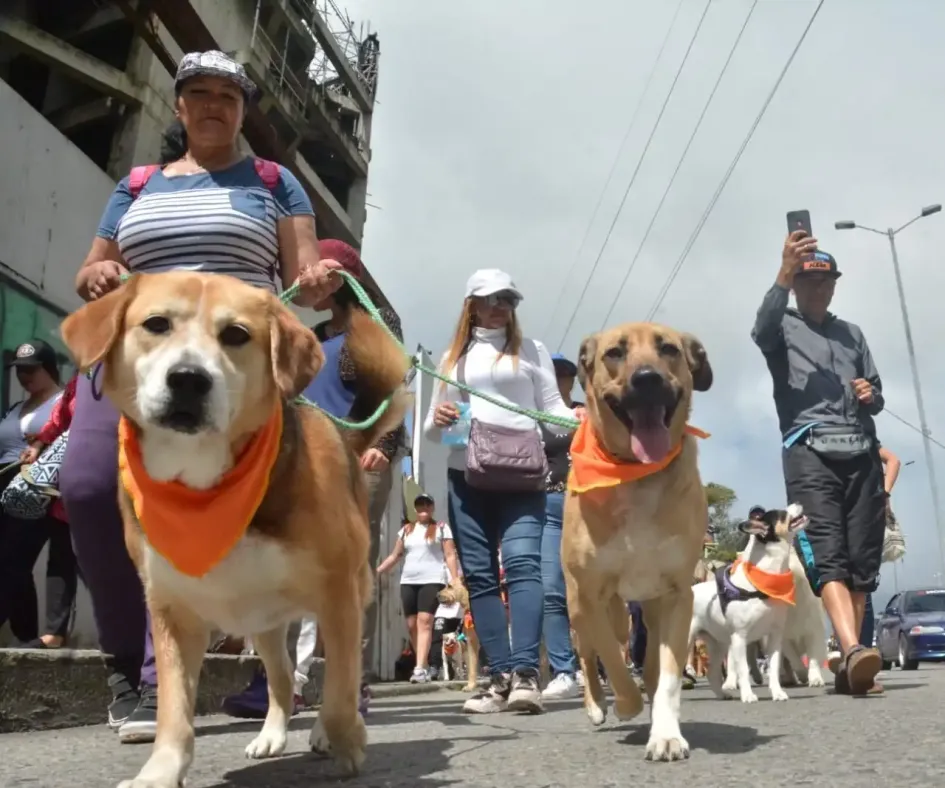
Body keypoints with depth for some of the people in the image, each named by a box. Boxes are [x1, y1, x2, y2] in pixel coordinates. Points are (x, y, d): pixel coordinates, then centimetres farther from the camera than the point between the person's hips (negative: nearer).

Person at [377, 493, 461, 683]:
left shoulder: (442, 528, 5)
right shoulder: (406, 530, 16)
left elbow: (450, 556, 1)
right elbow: (395, 556, 17)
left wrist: (455, 582, -8)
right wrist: (376, 572, 8)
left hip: (432, 581, -5)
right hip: (408, 582, 5)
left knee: (424, 622, -16)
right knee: (412, 625, 2)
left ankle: (420, 669, -21)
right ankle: (425, 666, 14)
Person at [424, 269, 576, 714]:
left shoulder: (531, 351, 14)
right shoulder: (453, 358, 20)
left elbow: (551, 407, 6)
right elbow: (431, 429, 20)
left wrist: (575, 418, -17)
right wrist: (436, 419, -5)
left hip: (521, 473, -3)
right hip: (466, 476, 3)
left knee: (522, 563, -18)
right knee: (479, 574, -1)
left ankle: (525, 674, -25)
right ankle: (500, 676, 1)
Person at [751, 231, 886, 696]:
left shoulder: (852, 334, 26)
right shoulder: (784, 328, 12)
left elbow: (877, 395, 25)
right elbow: (761, 332, -15)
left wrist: (872, 396, 0)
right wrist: (783, 274, -27)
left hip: (862, 454, 5)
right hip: (810, 452, -5)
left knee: (862, 561, -1)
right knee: (827, 555, -18)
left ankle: (850, 665, 2)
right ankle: (854, 652, -30)